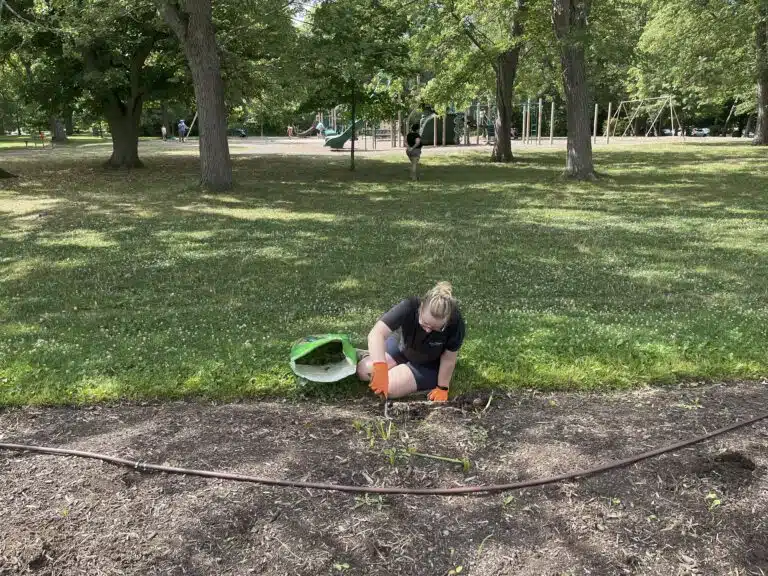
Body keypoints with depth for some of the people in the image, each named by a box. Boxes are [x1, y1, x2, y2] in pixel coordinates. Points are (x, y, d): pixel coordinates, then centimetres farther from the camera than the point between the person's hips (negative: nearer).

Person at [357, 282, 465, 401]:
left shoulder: (455, 324, -37)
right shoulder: (410, 307, -37)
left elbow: (448, 360, -21)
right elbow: (376, 334, -45)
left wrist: (442, 388, -11)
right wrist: (380, 368, -58)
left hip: (429, 364, -2)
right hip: (401, 345, 2)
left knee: (389, 387, -19)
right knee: (364, 371, -5)